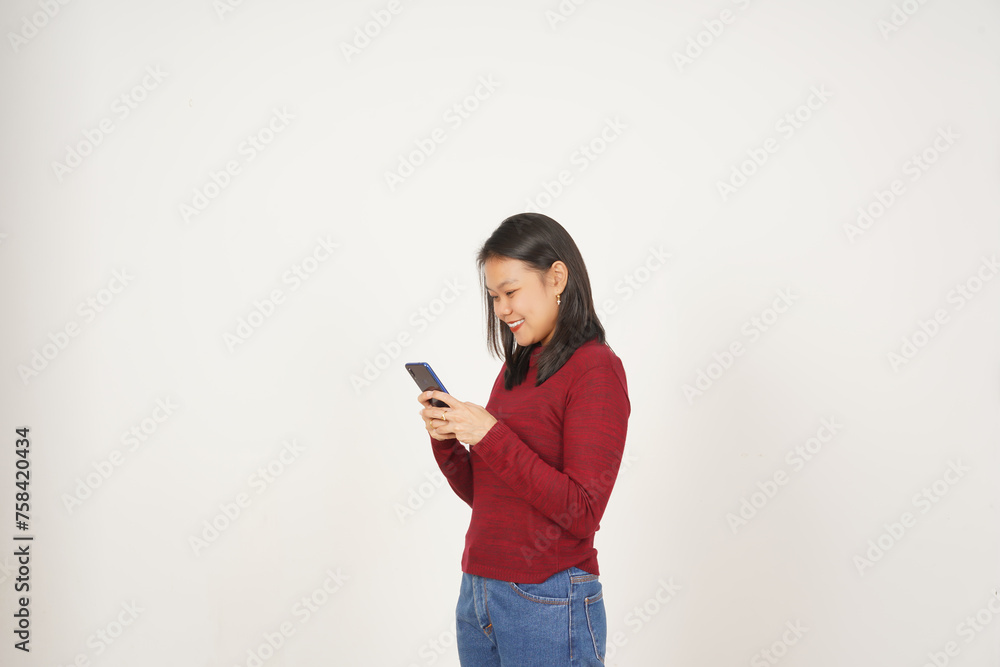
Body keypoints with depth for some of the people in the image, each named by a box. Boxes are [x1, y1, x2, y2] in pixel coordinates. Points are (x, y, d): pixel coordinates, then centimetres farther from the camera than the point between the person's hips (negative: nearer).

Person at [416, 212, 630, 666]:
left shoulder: (595, 369, -11)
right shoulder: (516, 368, 10)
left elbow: (582, 513, -18)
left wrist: (491, 436, -21)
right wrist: (445, 439, -4)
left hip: (547, 606, -7)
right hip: (477, 593, 7)